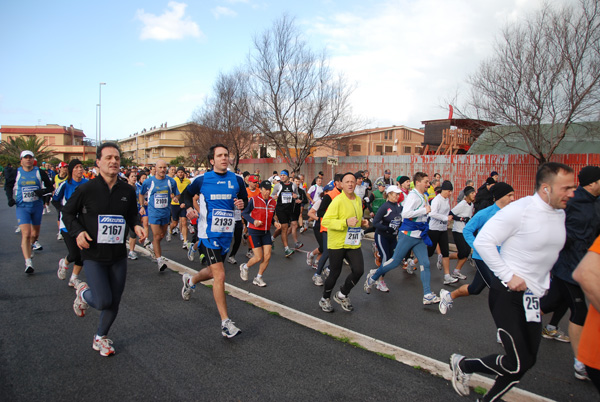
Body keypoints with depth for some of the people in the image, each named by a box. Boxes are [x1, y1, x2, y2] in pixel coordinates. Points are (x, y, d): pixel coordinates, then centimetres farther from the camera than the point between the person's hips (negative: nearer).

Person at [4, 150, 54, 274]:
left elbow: (50, 186, 4)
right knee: (26, 233, -16)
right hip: (22, 207, -2)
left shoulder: (39, 172, 0)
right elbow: (8, 185, 17)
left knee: (35, 233, 15)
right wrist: (10, 198, 2)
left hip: (37, 206, 2)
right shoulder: (16, 173, 1)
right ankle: (28, 263, -17)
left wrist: (43, 191, -16)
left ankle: (32, 244, 52)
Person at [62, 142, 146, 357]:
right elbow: (67, 212, 3)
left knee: (114, 303, 10)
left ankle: (101, 337, 37)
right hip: (93, 255, -3)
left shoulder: (127, 191, 0)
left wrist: (136, 226, -5)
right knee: (103, 302, -11)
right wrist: (77, 232, -13)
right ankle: (84, 293, 25)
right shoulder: (86, 189, -9)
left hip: (119, 255, 4)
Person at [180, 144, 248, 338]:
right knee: (220, 274, -12)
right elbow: (187, 194, 11)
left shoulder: (236, 180, 1)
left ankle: (190, 280, 53)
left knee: (214, 271, 20)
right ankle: (225, 322, -4)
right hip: (209, 233, -5)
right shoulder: (202, 180, -6)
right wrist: (189, 208, -9)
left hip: (227, 233, 5)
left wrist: (242, 203, -11)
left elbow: (244, 198, 13)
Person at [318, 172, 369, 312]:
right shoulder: (337, 201, -15)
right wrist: (345, 222, -29)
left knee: (358, 270, -7)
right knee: (335, 273, 5)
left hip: (353, 244, 6)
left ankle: (342, 295, 19)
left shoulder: (358, 200, 11)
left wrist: (362, 222, 6)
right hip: (337, 244, -6)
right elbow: (325, 221, -21)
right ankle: (325, 299, 31)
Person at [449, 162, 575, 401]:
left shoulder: (560, 214, 8)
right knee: (517, 363, -8)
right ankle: (462, 365, 16)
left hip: (534, 297, 8)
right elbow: (482, 241, -18)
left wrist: (544, 284, 16)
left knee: (526, 361, 11)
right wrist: (509, 276, -20)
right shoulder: (519, 210, -17)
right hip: (508, 293, -8)